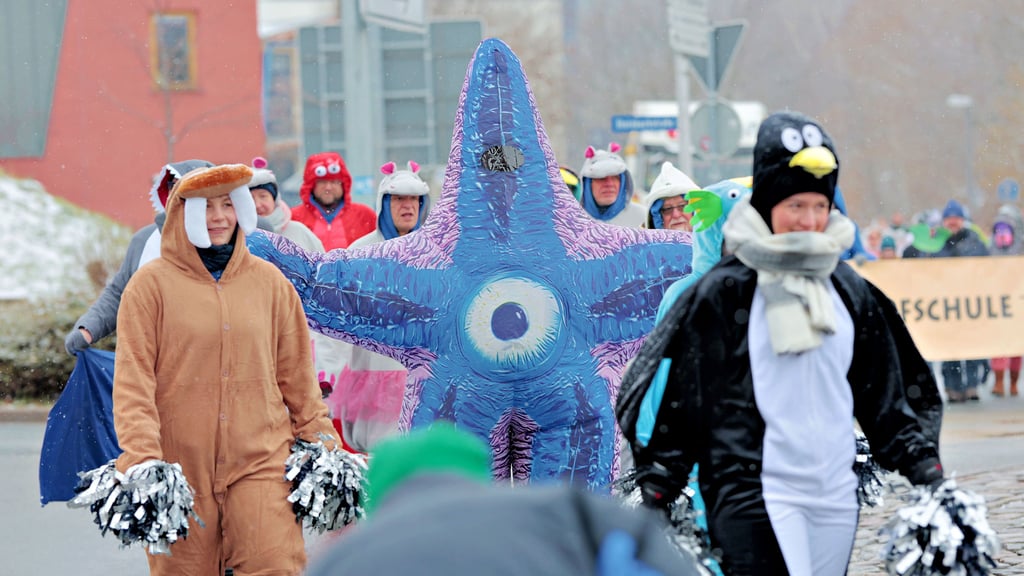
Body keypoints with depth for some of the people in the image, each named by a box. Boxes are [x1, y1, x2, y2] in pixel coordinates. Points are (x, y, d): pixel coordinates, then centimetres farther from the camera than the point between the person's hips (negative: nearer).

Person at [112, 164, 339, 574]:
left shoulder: (269, 282, 9)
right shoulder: (151, 285, 0)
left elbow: (297, 375, 15)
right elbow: (132, 381, -5)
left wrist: (320, 440, 12)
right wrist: (142, 459, -15)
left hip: (260, 459, 2)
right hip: (181, 466, -2)